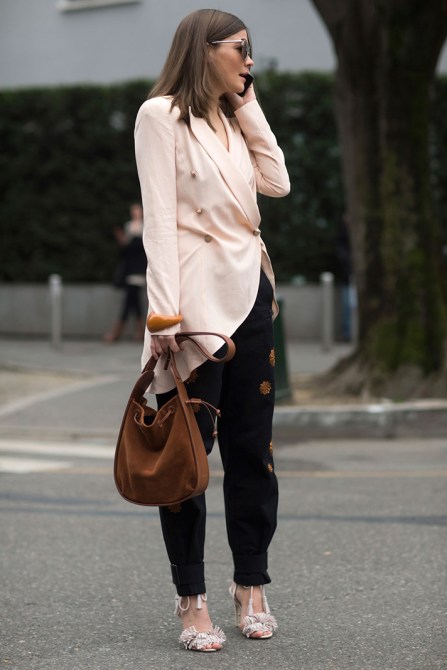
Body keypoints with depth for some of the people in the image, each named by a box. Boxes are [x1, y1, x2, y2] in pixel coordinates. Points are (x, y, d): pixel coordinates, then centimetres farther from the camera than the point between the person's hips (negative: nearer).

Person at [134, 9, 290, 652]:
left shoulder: (234, 120, 20)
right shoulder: (161, 114, -3)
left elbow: (278, 182, 9)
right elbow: (159, 218, -11)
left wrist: (249, 106, 10)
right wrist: (164, 313, -18)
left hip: (251, 290, 7)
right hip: (197, 295, -7)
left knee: (252, 444, 8)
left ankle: (251, 586, 17)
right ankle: (192, 600, 3)